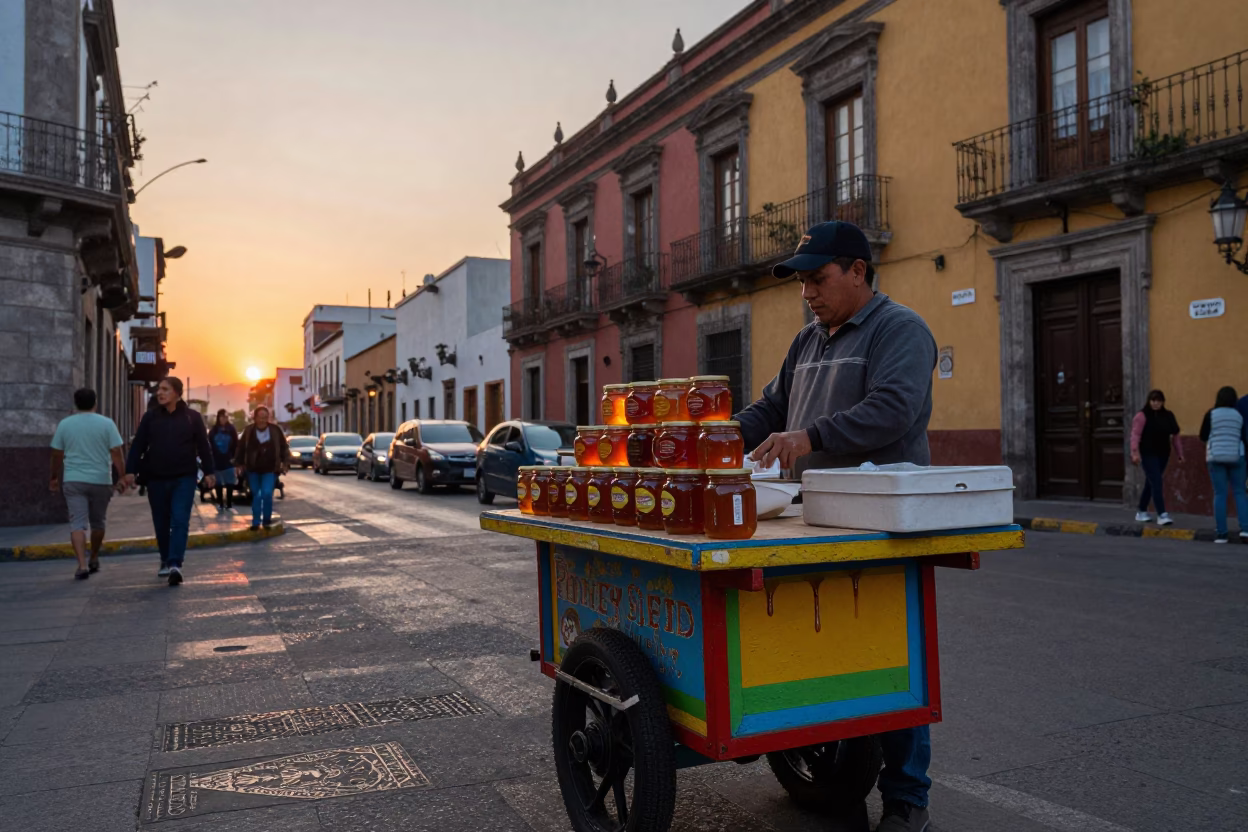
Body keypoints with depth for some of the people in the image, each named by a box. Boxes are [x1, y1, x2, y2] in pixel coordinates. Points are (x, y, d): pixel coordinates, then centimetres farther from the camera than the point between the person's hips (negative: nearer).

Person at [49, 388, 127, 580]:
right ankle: (94, 560, 31)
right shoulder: (106, 424, -3)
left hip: (73, 480, 0)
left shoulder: (65, 424, 3)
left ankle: (82, 565, -15)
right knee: (97, 522, 17)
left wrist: (55, 477, 19)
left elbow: (57, 455, 7)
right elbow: (116, 454, -8)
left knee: (78, 523, -3)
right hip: (100, 480, 0)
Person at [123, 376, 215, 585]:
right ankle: (165, 560, 25)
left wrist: (208, 471, -2)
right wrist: (131, 470, -3)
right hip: (156, 479, 3)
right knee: (161, 523, 11)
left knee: (180, 521, -11)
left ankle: (175, 564, -16)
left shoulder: (192, 417, 0)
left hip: (184, 478, -3)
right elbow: (138, 445, 4)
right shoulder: (150, 417, 5)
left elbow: (203, 446, 2)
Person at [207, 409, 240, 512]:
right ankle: (220, 504, 15)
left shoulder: (232, 429, 0)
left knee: (230, 484, 0)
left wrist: (234, 457, -8)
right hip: (217, 461, 1)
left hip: (228, 461, -1)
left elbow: (236, 445, -1)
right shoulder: (214, 430, 3)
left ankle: (229, 504, 9)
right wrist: (211, 459, -6)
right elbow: (209, 445, 1)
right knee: (219, 484, 7)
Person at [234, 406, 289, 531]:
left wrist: (284, 462, 2)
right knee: (255, 496, 9)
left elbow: (283, 446, 1)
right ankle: (256, 522, 19)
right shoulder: (249, 430, -6)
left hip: (270, 469, -2)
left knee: (267, 494, -13)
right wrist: (239, 464, 2)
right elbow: (241, 447, 3)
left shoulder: (275, 429, -9)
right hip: (253, 469, 2)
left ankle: (267, 519, 6)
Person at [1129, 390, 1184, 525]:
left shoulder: (1168, 416, 9)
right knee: (1156, 483, -14)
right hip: (1148, 454, -6)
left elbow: (1175, 435, 14)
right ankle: (1162, 514, -18)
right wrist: (1135, 452, -25)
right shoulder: (1142, 415, -8)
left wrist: (1179, 453, 11)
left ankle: (1141, 511, 28)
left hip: (1163, 455, 6)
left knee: (1150, 483, 15)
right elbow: (1135, 434, -15)